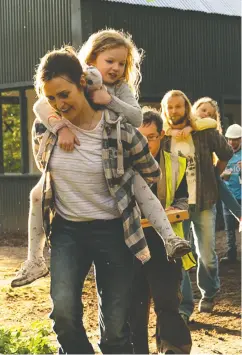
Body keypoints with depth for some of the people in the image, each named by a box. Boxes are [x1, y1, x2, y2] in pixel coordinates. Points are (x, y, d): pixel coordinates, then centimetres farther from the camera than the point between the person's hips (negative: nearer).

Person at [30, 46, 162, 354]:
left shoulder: (118, 130, -14)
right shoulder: (43, 128, -5)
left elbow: (152, 174, 3)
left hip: (112, 231, -2)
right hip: (66, 229, 2)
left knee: (115, 327, 3)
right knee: (63, 311, -20)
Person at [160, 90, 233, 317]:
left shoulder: (205, 133, -4)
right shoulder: (162, 138, -4)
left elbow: (226, 153, 11)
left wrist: (213, 178, 11)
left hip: (203, 202, 0)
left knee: (207, 255, 5)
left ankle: (209, 292, 33)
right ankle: (182, 307, 8)